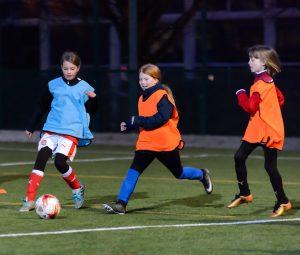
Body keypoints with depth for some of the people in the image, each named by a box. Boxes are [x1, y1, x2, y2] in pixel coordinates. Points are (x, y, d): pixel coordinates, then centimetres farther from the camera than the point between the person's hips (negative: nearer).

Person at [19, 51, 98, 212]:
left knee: (60, 161, -18)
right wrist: (31, 127, 21)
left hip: (72, 132, -3)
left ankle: (77, 189, 10)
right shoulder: (54, 85, 9)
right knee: (40, 159, -12)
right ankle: (29, 200, -11)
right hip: (51, 129, 3)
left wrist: (93, 99, -19)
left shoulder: (84, 88, 2)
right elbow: (42, 107, 18)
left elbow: (92, 110, 2)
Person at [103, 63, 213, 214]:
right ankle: (121, 204, -18)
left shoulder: (162, 95, -14)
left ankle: (202, 175, 44)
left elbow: (161, 118, -26)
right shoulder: (143, 98, 11)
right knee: (133, 171, -12)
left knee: (178, 173, 14)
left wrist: (139, 121, -24)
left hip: (166, 144, -6)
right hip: (146, 144, 6)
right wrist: (129, 126, 3)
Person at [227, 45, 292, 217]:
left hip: (268, 131, -10)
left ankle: (283, 202, 6)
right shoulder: (267, 81, 12)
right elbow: (281, 99, 23)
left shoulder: (262, 83, -18)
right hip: (256, 130, 10)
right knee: (239, 157, 6)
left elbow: (250, 107, -20)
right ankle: (245, 194, 18)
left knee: (270, 166, -5)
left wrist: (241, 94, -5)